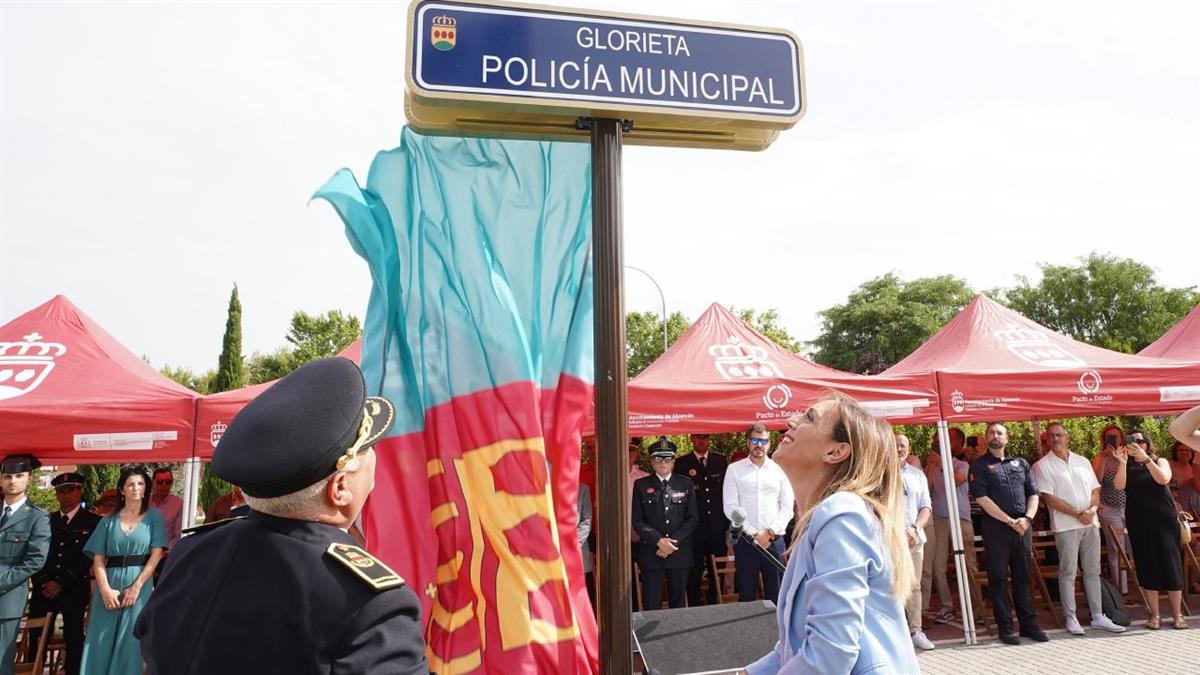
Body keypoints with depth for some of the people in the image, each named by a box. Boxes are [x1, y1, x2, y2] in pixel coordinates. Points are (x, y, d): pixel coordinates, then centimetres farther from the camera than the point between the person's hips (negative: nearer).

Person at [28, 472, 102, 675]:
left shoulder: (93, 522, -1)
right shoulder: (47, 520, 12)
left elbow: (88, 557, -7)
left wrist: (61, 583, -10)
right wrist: (42, 582, -2)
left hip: (74, 591, -3)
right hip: (44, 589, 3)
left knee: (74, 640, 1)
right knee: (36, 639, 1)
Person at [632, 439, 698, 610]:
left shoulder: (685, 484, 8)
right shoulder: (641, 485, 4)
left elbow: (693, 518, 4)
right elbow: (637, 521, -1)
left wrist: (674, 541, -8)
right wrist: (659, 541, -13)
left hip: (680, 553, 2)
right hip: (651, 553, -1)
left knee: (678, 603, 8)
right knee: (651, 605, -1)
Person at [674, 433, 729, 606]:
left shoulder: (720, 460, 9)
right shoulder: (682, 463, 2)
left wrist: (727, 521, 4)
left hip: (718, 528, 2)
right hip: (695, 529, -2)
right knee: (694, 574, 2)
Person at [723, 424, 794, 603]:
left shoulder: (779, 469, 7)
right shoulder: (734, 469, 2)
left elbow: (788, 506, 4)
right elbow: (731, 507, -3)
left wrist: (771, 531, -7)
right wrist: (754, 534, -8)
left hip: (774, 540, 1)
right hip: (745, 540, -1)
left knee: (776, 593, 5)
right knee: (746, 594, 6)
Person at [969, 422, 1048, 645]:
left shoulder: (1020, 463, 16)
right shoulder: (980, 466, 1)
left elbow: (1033, 493, 11)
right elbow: (982, 498, -8)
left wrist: (1027, 518, -6)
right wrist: (1010, 521, -12)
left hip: (1022, 526, 4)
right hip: (996, 528, -4)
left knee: (1023, 577, 11)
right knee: (999, 578, 2)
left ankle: (1029, 624, 20)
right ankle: (1006, 627, 8)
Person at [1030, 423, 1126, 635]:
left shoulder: (1083, 462, 13)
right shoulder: (1042, 465, -4)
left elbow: (1095, 490, 11)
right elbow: (1049, 498, -10)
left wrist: (1092, 510, -8)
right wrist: (1078, 513, -14)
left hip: (1090, 523, 5)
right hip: (1065, 526, -5)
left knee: (1093, 571, 10)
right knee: (1068, 573, -1)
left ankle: (1098, 616, 19)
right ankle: (1070, 618, 6)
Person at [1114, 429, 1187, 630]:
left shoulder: (1160, 461, 6)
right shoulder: (1127, 467, 7)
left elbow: (1163, 479, -15)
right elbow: (1119, 485, -12)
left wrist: (1145, 458, -23)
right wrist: (1122, 462, -21)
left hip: (1163, 520, 0)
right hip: (1139, 523, 1)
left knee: (1170, 564, -1)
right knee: (1147, 567, 2)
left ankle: (1177, 615, 9)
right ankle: (1155, 615, 9)